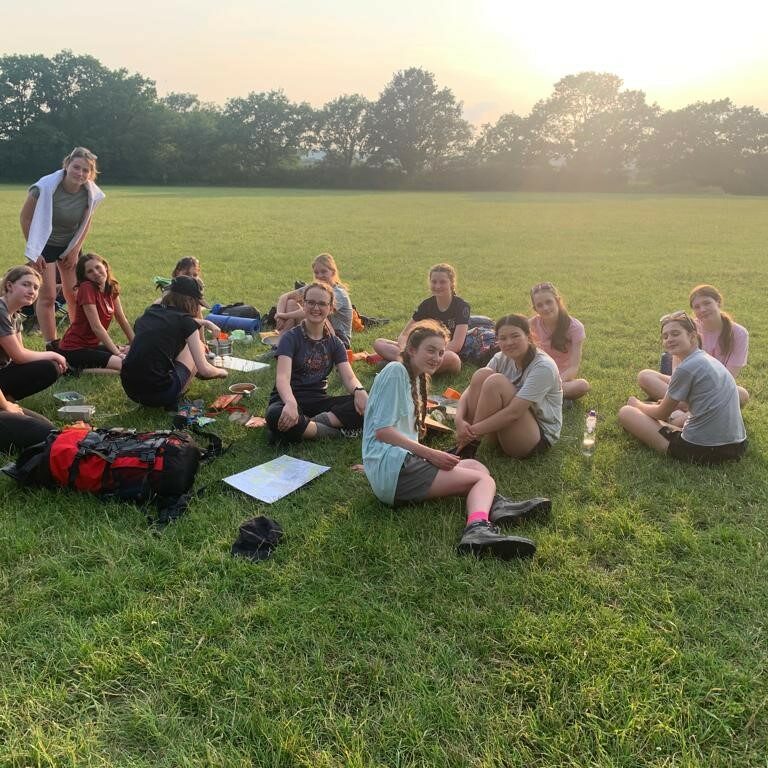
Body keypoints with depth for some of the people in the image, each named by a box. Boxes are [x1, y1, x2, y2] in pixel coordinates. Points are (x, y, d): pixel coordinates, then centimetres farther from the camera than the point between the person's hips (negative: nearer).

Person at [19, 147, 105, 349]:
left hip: (70, 246, 3)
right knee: (48, 296, -4)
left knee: (74, 296, 6)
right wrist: (34, 251, -12)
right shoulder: (46, 187, -26)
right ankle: (51, 346, 3)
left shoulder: (91, 193, -15)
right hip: (45, 245, -3)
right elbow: (25, 217, -14)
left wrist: (75, 251, 0)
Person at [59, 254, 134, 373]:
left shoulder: (111, 287, 5)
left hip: (93, 345, 9)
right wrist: (117, 352, -19)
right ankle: (79, 370, -8)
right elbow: (96, 327, -20)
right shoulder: (87, 288, -18)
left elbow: (122, 320, 10)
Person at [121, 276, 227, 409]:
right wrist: (221, 372, 19)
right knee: (197, 347, 14)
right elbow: (204, 370, -4)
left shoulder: (149, 312, 13)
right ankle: (173, 401, 8)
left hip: (130, 389, 6)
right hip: (157, 393, -6)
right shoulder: (186, 321, -4)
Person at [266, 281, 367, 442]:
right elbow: (282, 377, -22)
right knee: (276, 416, -41)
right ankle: (334, 432, -27)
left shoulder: (334, 342, 9)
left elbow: (349, 377, -3)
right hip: (289, 400, -4)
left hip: (319, 402, 4)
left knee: (364, 407, -21)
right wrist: (290, 403, -44)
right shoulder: (290, 338, -6)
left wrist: (359, 391, -29)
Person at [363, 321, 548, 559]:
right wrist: (430, 454, -13)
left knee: (475, 466, 5)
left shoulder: (415, 379, 26)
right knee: (484, 478, -13)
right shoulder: (395, 371, -3)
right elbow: (382, 430, -12)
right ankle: (477, 527, -41)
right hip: (392, 468, -10)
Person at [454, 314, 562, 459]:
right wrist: (459, 421, -30)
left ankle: (470, 446, -19)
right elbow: (470, 391, -10)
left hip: (539, 436, -6)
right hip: (503, 428, 6)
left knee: (496, 381, -27)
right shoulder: (502, 359, -2)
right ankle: (462, 446, -16)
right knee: (482, 374, -17)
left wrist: (473, 431, -29)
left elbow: (514, 412, -29)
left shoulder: (543, 367, -21)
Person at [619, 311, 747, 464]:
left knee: (626, 412, -1)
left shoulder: (686, 368, -14)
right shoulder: (710, 359, 12)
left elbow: (663, 414, -1)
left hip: (700, 451, -9)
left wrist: (638, 405, 16)